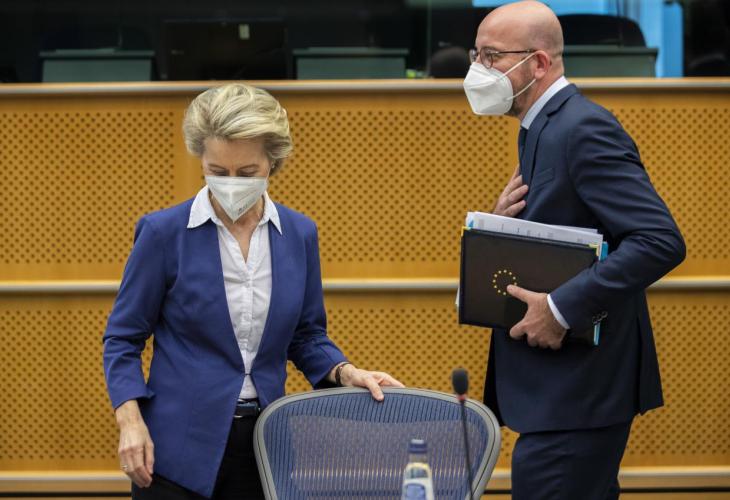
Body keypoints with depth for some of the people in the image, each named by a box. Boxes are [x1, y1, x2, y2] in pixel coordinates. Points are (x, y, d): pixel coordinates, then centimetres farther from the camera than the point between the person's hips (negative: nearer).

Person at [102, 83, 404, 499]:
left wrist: (345, 372, -4)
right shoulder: (164, 232, -6)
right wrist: (130, 421, -13)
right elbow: (124, 337, 0)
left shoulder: (300, 234, 5)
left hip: (263, 447, 4)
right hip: (181, 448, -4)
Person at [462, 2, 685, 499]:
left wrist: (561, 309, -26)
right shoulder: (543, 128, 14)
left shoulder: (585, 129, -17)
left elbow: (660, 240, -26)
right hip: (560, 384, 10)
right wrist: (502, 220, -1)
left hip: (577, 392, -10)